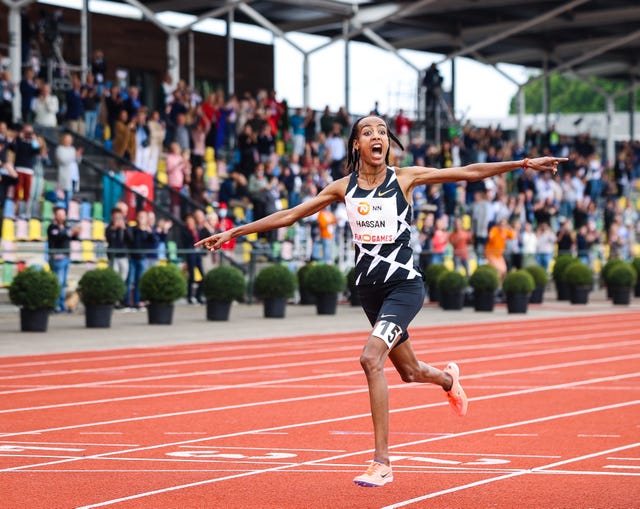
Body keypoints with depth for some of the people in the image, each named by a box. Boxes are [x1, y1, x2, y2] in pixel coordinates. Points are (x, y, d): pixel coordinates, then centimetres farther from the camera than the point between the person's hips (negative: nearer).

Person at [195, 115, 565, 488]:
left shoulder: (405, 178, -5)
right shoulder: (344, 188, 3)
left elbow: (470, 172, -5)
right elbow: (289, 216, 7)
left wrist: (524, 163, -10)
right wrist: (234, 232, 4)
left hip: (405, 285, -5)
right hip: (370, 287, 5)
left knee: (371, 357, -25)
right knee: (409, 371, 17)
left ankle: (382, 463, -21)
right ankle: (448, 379, 57)